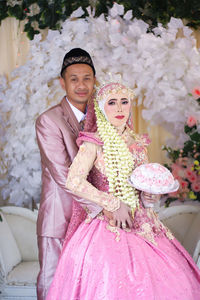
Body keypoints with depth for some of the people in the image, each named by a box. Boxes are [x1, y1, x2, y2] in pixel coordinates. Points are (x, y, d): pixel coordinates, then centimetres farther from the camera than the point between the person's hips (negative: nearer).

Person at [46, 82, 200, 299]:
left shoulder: (137, 143, 12)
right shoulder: (94, 143, -5)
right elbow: (74, 182, -17)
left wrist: (148, 194, 1)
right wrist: (114, 204, -16)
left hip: (140, 226, 6)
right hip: (108, 228, -5)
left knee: (171, 282, -1)